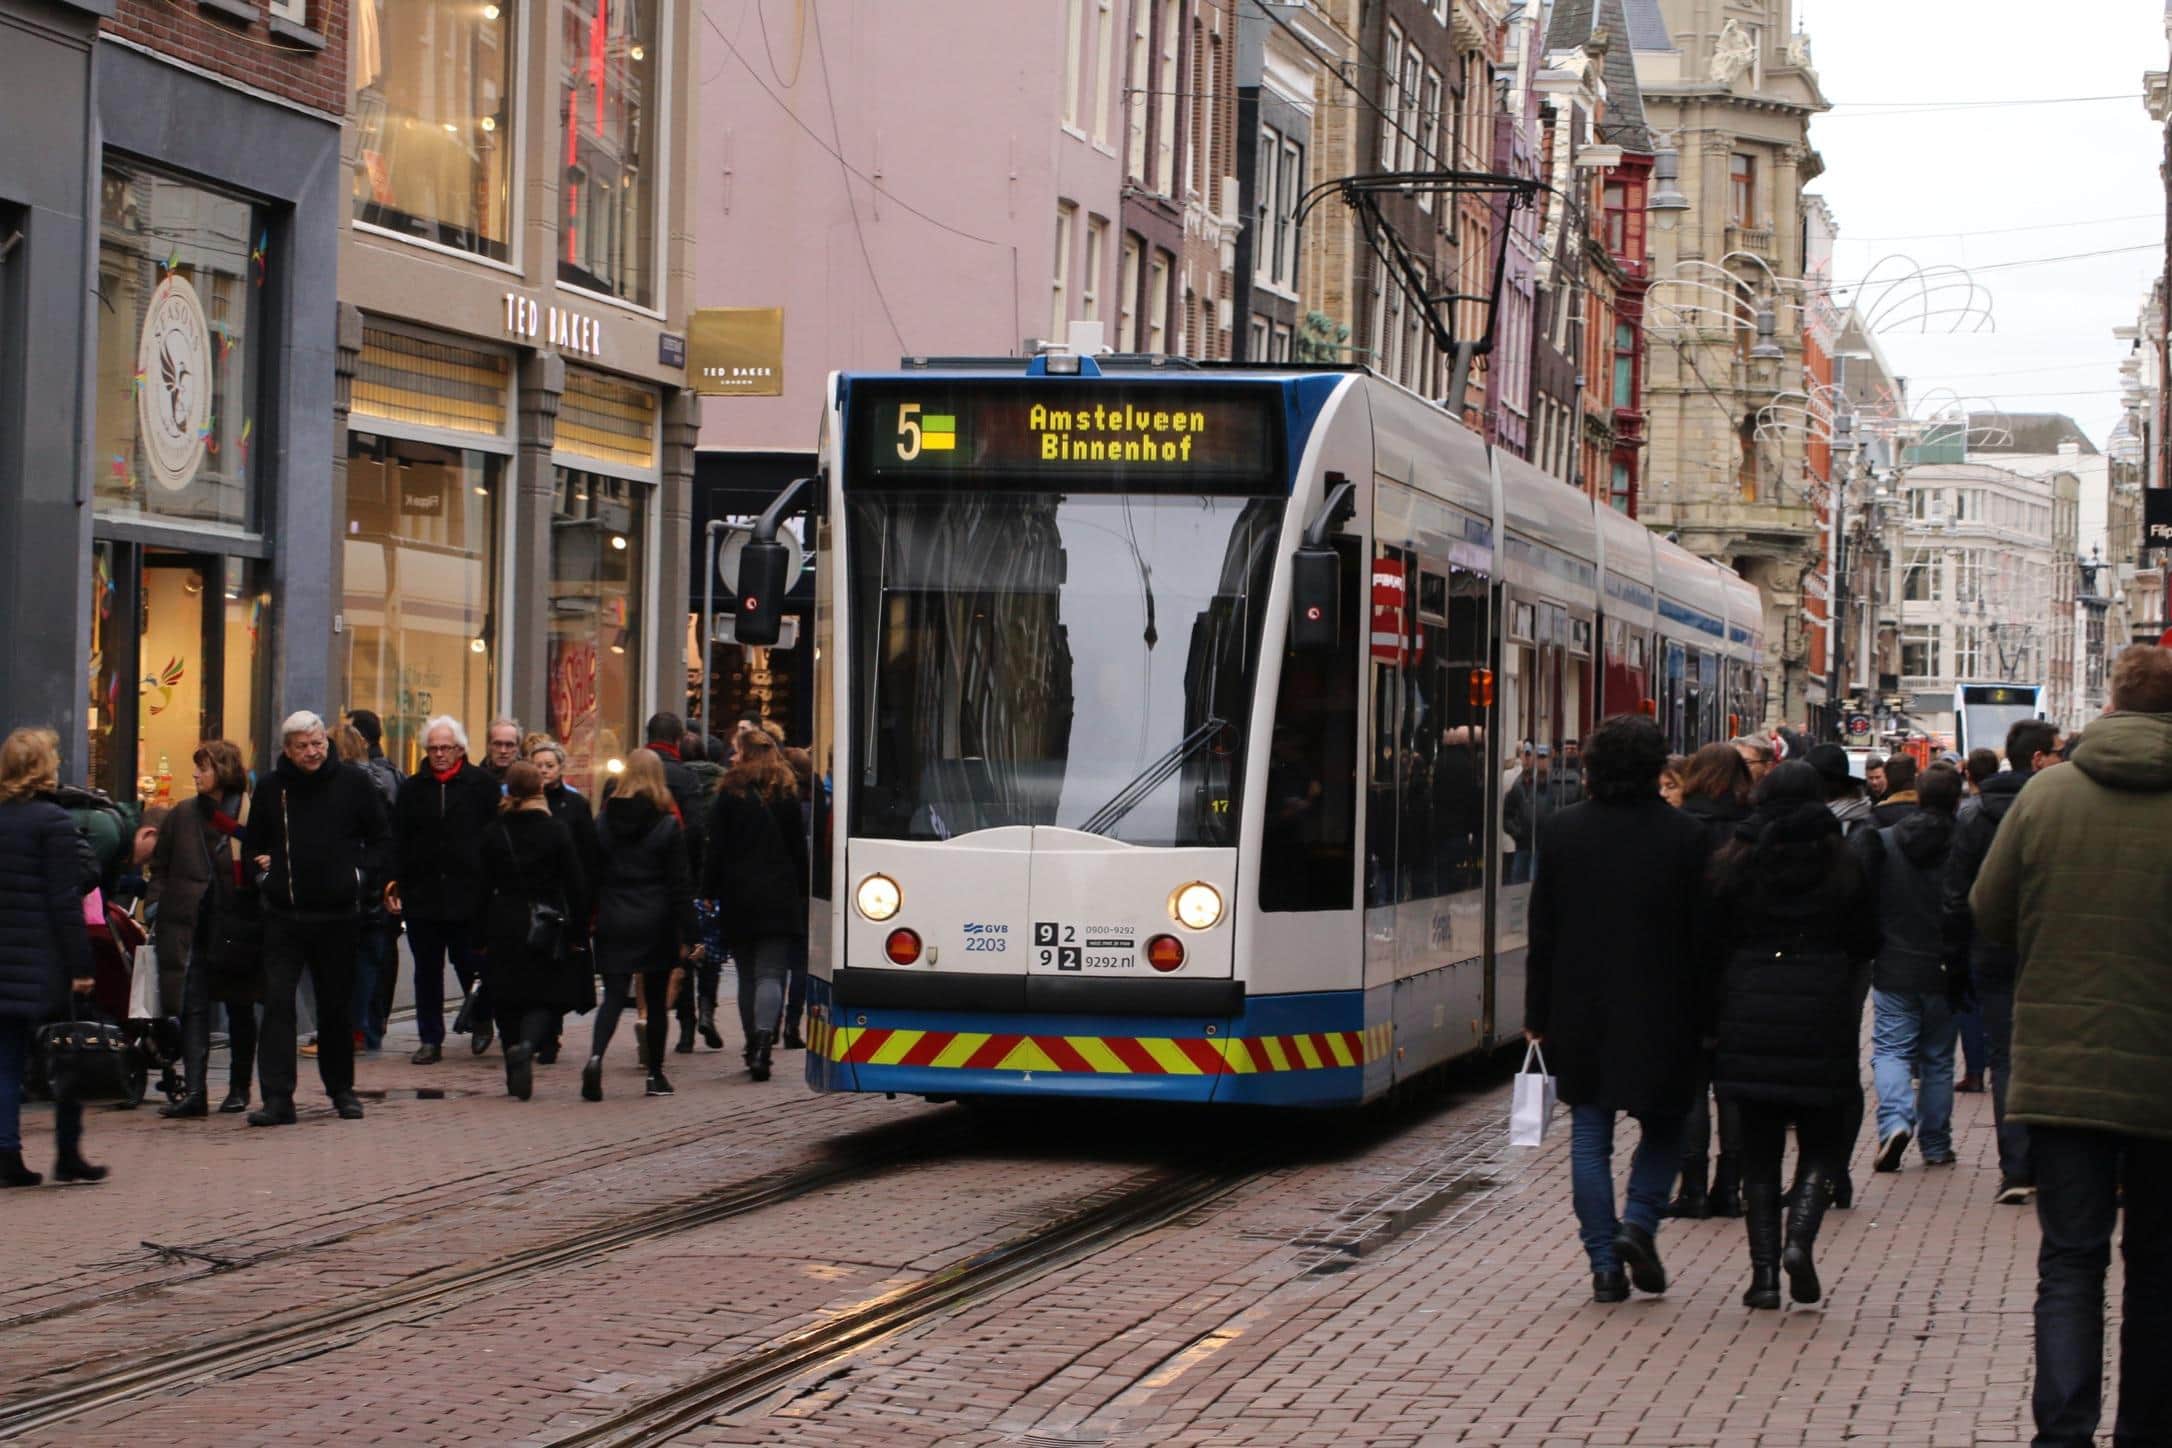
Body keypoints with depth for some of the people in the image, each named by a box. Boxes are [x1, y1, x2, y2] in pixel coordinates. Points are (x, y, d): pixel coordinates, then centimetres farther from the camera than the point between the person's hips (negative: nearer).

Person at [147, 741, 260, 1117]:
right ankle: (194, 1090, -8)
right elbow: (161, 868, 12)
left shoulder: (254, 815, -3)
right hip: (192, 926, 2)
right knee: (193, 1007, -5)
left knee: (239, 1008, 9)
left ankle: (238, 1089, 20)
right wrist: (158, 911, 4)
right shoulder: (184, 815, 9)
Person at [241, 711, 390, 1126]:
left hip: (338, 916, 0)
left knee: (336, 1006, 10)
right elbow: (252, 843, 18)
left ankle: (341, 1089, 25)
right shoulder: (270, 788, 5)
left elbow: (381, 840, 8)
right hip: (284, 916, 0)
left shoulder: (354, 783, 2)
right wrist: (263, 873, 1)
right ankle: (277, 1098, -12)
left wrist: (362, 877, -3)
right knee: (277, 1002, -9)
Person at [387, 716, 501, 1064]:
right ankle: (430, 1039, 12)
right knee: (427, 971, 6)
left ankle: (480, 1019, 29)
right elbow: (398, 840, 9)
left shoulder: (482, 785, 1)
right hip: (421, 893, 3)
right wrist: (395, 881, -1)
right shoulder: (413, 788, 10)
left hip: (469, 893, -3)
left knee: (472, 965, 2)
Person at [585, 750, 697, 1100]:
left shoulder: (604, 821, 1)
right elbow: (680, 883, -5)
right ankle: (655, 1074, 15)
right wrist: (687, 934, -2)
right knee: (656, 999, 10)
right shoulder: (668, 824, -5)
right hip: (656, 924, -1)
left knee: (614, 995, 1)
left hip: (614, 923, 1)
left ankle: (596, 1057, -24)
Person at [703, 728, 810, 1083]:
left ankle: (753, 1045, 14)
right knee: (771, 973, -5)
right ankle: (763, 1040, -25)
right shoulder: (787, 795, 3)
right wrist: (802, 892, 11)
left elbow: (716, 850, -1)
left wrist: (709, 893, 4)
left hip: (738, 897, 0)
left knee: (747, 974, 12)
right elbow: (799, 850, 5)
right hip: (778, 897, 0)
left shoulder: (729, 794, 0)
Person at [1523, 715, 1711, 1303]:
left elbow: (1543, 931, 1)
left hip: (1581, 1013, 1)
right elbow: (1702, 936, -4)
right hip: (1660, 1013, -1)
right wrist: (1701, 1020, 4)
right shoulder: (1685, 836, -6)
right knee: (1664, 1125, 16)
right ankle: (1639, 1223, -3)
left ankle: (1605, 1264, 3)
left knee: (1590, 1135, 7)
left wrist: (1537, 1015, 8)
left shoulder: (1563, 831, -2)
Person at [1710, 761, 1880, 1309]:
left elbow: (1717, 938, 4)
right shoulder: (1840, 864, -2)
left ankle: (1764, 1270, 1)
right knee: (1822, 1144, 10)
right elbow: (1867, 943, 4)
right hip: (1822, 1013, -1)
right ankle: (1800, 1238, -14)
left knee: (1759, 1150, 8)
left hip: (1749, 1012, 1)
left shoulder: (1734, 863, 1)